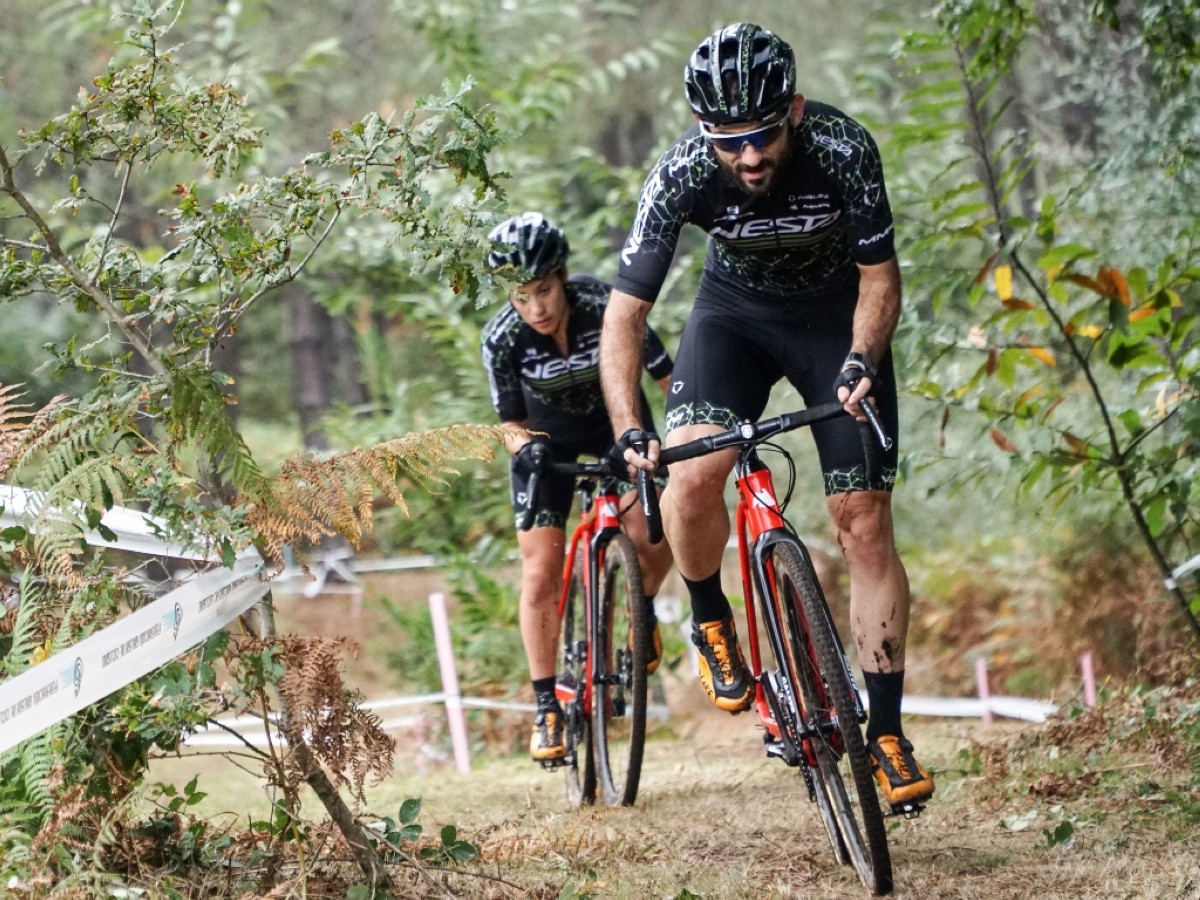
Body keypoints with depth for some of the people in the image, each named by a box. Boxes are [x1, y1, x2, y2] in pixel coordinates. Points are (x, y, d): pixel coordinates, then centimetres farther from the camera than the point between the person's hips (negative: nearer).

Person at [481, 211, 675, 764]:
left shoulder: (606, 308, -31)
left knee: (653, 537, -20)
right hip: (548, 434, 0)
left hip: (616, 420, 0)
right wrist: (523, 446, -37)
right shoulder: (503, 338, -27)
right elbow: (513, 423, -16)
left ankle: (642, 610, 15)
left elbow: (669, 378, -24)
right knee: (541, 573, -9)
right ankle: (547, 708, 2)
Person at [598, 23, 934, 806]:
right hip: (736, 311, 0)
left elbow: (879, 276, -16)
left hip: (838, 316, 0)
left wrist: (861, 362, -34)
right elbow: (624, 314, -23)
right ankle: (712, 623, 3)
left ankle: (887, 733, 2)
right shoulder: (682, 176, -28)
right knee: (692, 478, -27)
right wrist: (629, 431, -35)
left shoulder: (843, 149, -30)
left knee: (865, 525, -7)